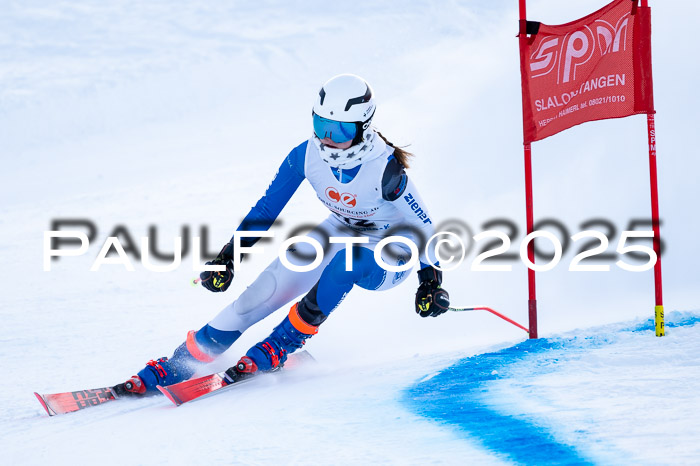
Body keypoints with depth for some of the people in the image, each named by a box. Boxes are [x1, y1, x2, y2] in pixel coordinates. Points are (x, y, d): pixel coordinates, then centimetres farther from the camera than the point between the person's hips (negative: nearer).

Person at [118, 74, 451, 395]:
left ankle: (285, 341, -20)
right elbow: (267, 207, -7)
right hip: (340, 234, 4)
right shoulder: (307, 155, -19)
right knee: (268, 288, -14)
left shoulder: (386, 169, -32)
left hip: (388, 260, -4)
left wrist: (431, 280, -23)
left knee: (346, 260, -39)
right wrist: (229, 255, -8)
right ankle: (182, 362, -9)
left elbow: (421, 224, -17)